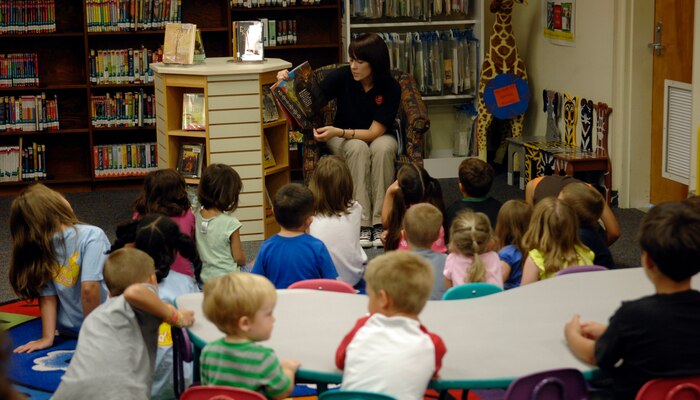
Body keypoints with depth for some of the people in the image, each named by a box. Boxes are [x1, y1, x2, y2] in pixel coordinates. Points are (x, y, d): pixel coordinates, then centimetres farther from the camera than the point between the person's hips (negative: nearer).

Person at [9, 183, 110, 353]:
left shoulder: (40, 246, -4)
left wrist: (48, 337, -2)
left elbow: (47, 296, -4)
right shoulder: (91, 235, -19)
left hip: (68, 332, 6)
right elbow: (89, 288, -25)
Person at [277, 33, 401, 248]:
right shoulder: (342, 77, -16)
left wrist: (338, 132, -36)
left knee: (383, 148, -36)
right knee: (358, 148, -35)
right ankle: (362, 224, -36)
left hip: (378, 137, 0)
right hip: (344, 138, 0)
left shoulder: (390, 88, -18)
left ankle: (380, 223, -33)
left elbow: (375, 132, -23)